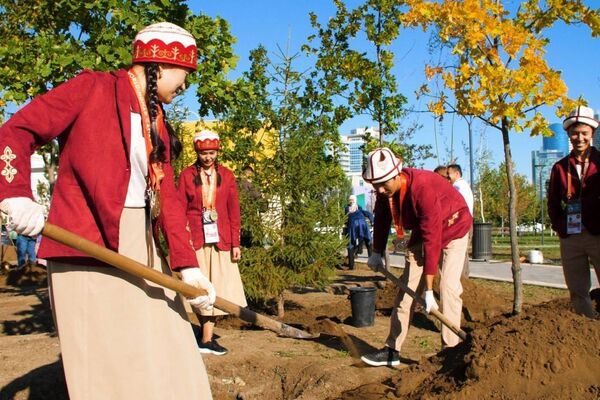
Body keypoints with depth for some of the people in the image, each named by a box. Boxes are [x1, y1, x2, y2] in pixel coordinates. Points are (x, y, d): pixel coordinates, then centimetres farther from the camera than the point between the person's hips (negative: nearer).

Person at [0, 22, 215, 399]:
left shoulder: (159, 125, 15)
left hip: (143, 248, 7)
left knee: (163, 357, 10)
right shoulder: (93, 88, -2)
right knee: (108, 362, -3)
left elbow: (167, 195, 7)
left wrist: (187, 264, -4)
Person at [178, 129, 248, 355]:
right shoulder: (187, 175, 4)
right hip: (195, 239, -1)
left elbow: (233, 211, 6)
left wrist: (235, 243, 1)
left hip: (220, 240, 1)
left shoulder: (226, 175, 7)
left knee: (216, 287, 1)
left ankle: (206, 338, 8)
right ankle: (207, 336, 15)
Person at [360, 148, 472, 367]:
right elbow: (381, 219, 3)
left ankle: (450, 349, -9)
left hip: (453, 229, -6)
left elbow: (432, 241, -38)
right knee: (407, 285, 2)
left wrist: (429, 291, -36)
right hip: (421, 231, 6)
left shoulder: (423, 189, -39)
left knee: (448, 287, -19)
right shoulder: (385, 189, -18)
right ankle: (392, 350, 5)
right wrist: (377, 253, 5)